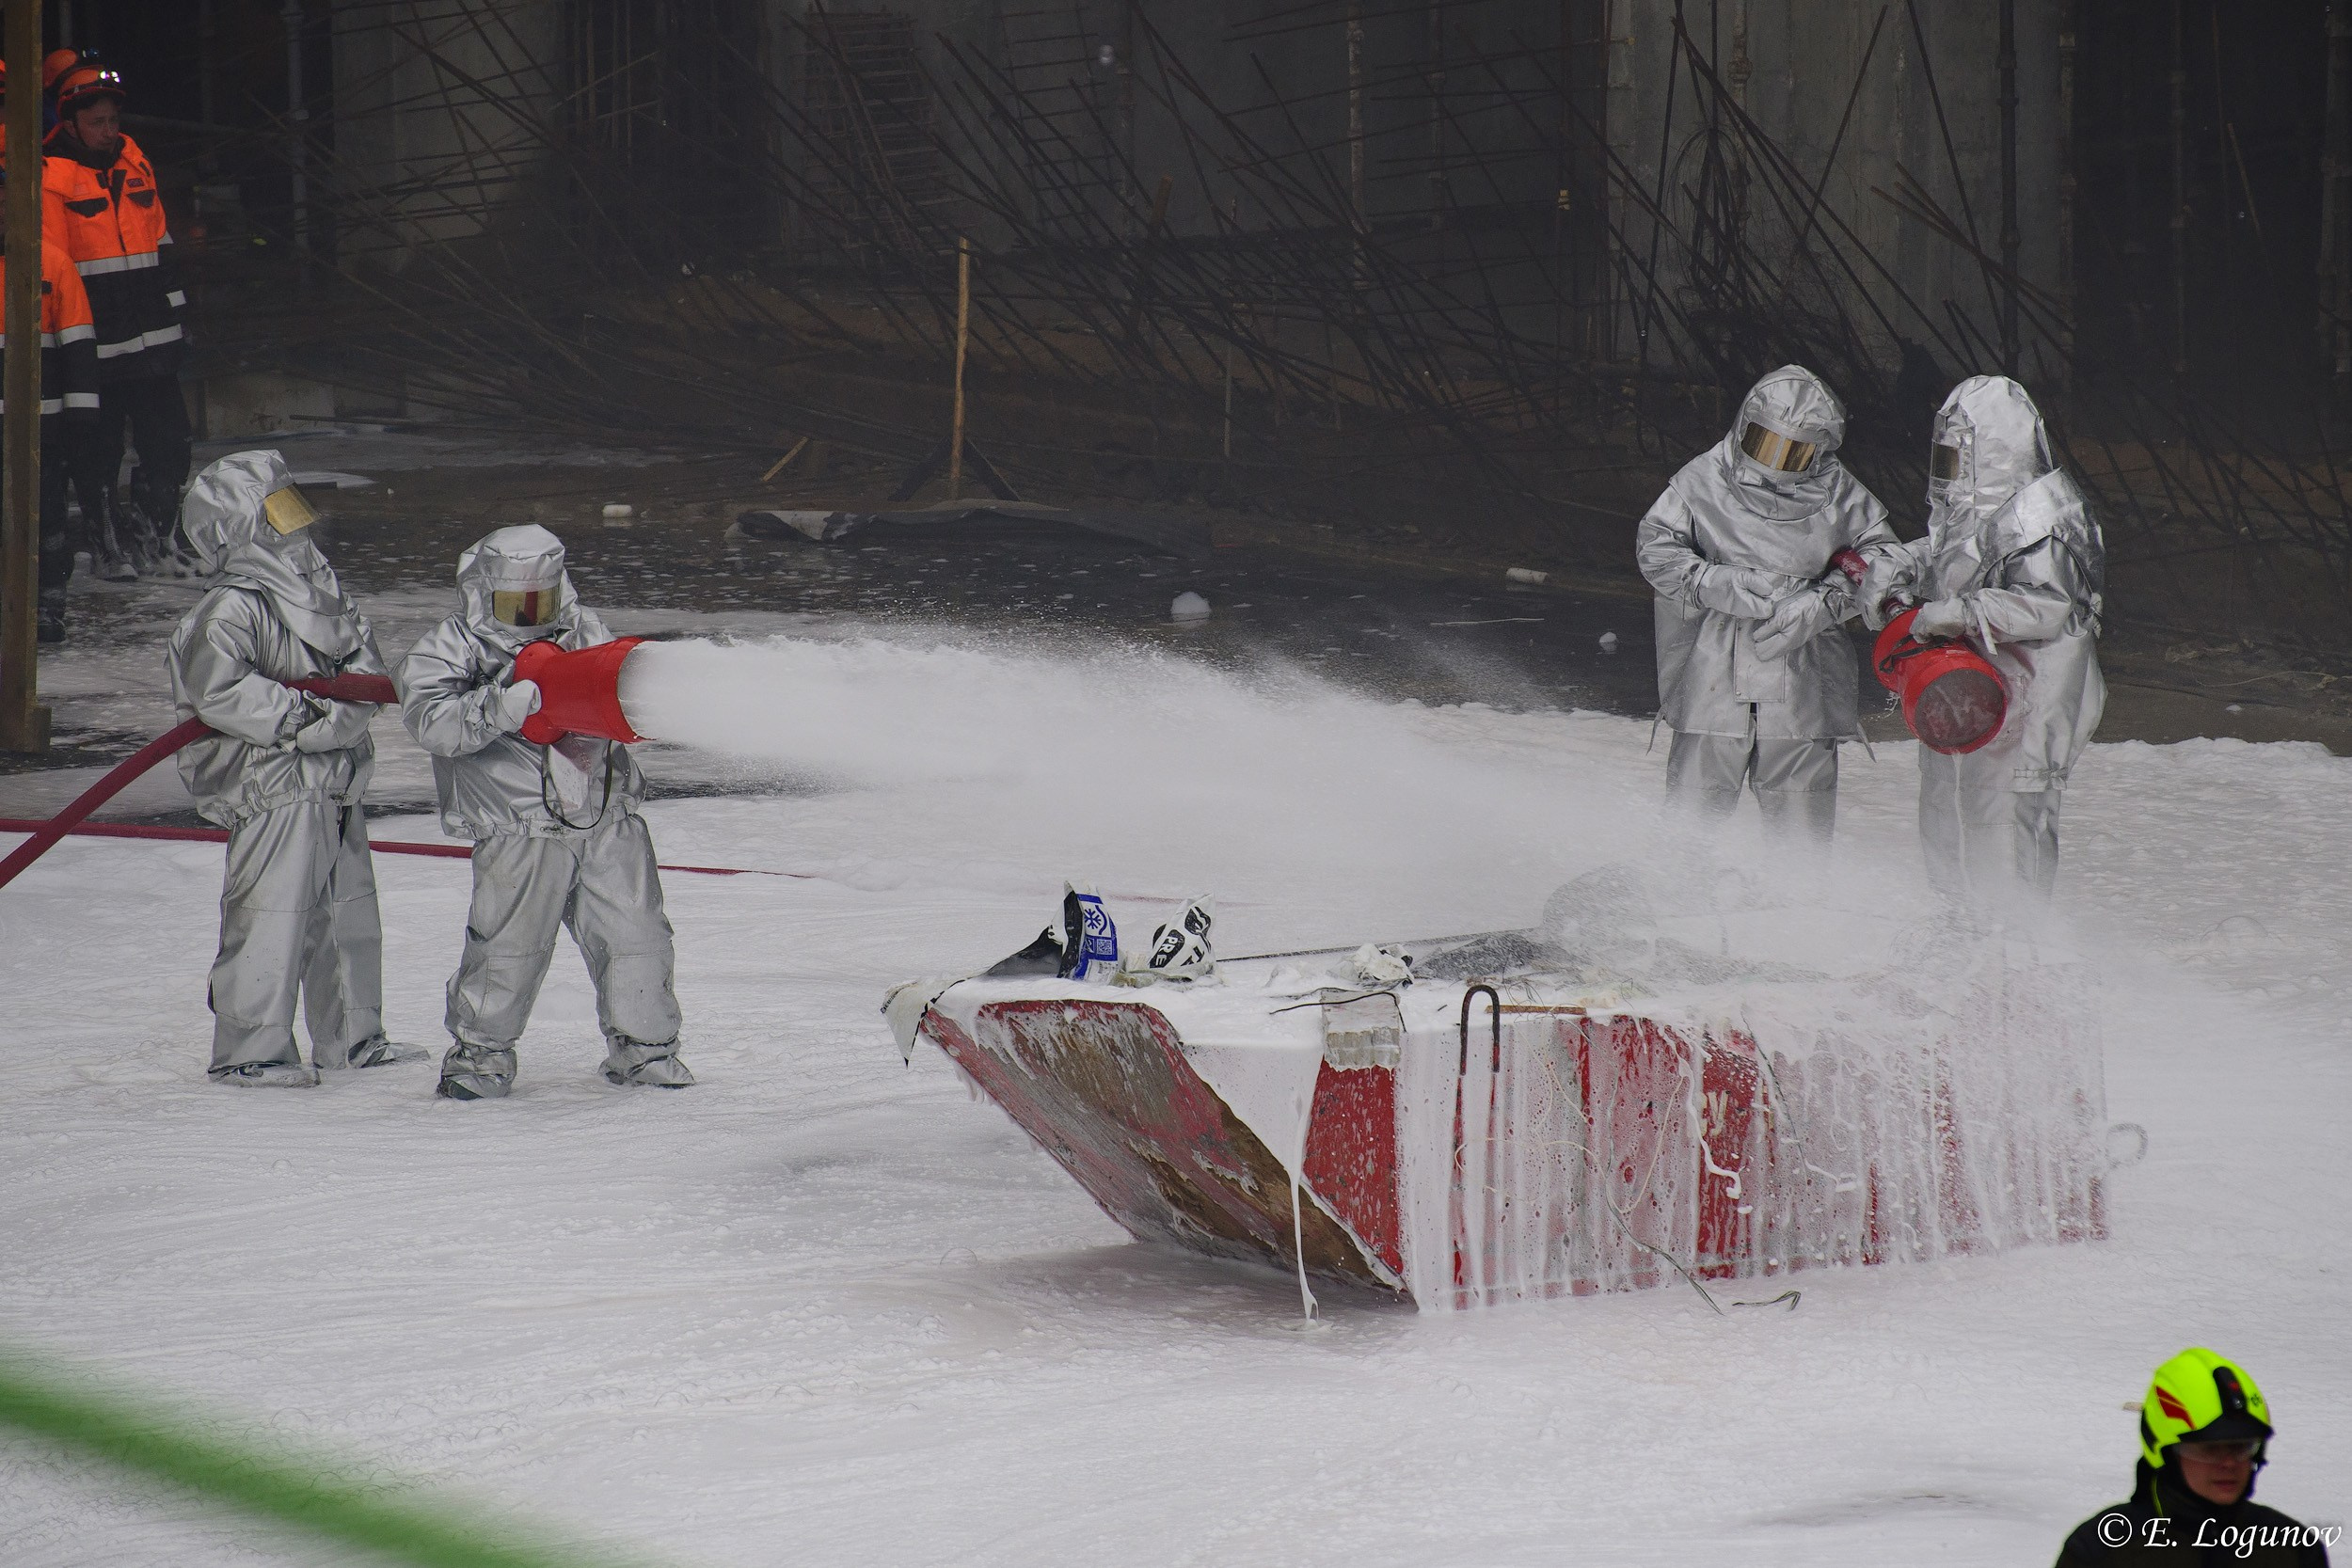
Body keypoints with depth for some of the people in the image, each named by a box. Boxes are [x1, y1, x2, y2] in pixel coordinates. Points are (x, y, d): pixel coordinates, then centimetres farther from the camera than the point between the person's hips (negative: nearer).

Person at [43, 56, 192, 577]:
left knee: (169, 445, 5)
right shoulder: (52, 178, -8)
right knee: (100, 454, 3)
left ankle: (152, 532, 19)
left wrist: (175, 317, 22)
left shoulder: (135, 164, 12)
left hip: (153, 345, 5)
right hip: (96, 351, -5)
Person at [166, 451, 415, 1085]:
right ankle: (247, 1049, -3)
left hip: (335, 781, 9)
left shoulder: (321, 587, 11)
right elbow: (216, 688, -26)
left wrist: (347, 694, -14)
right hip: (273, 786, -9)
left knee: (348, 909, 18)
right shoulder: (231, 610, -15)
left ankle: (351, 1036, 31)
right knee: (271, 914, -10)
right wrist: (297, 711, -23)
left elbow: (362, 654, 8)